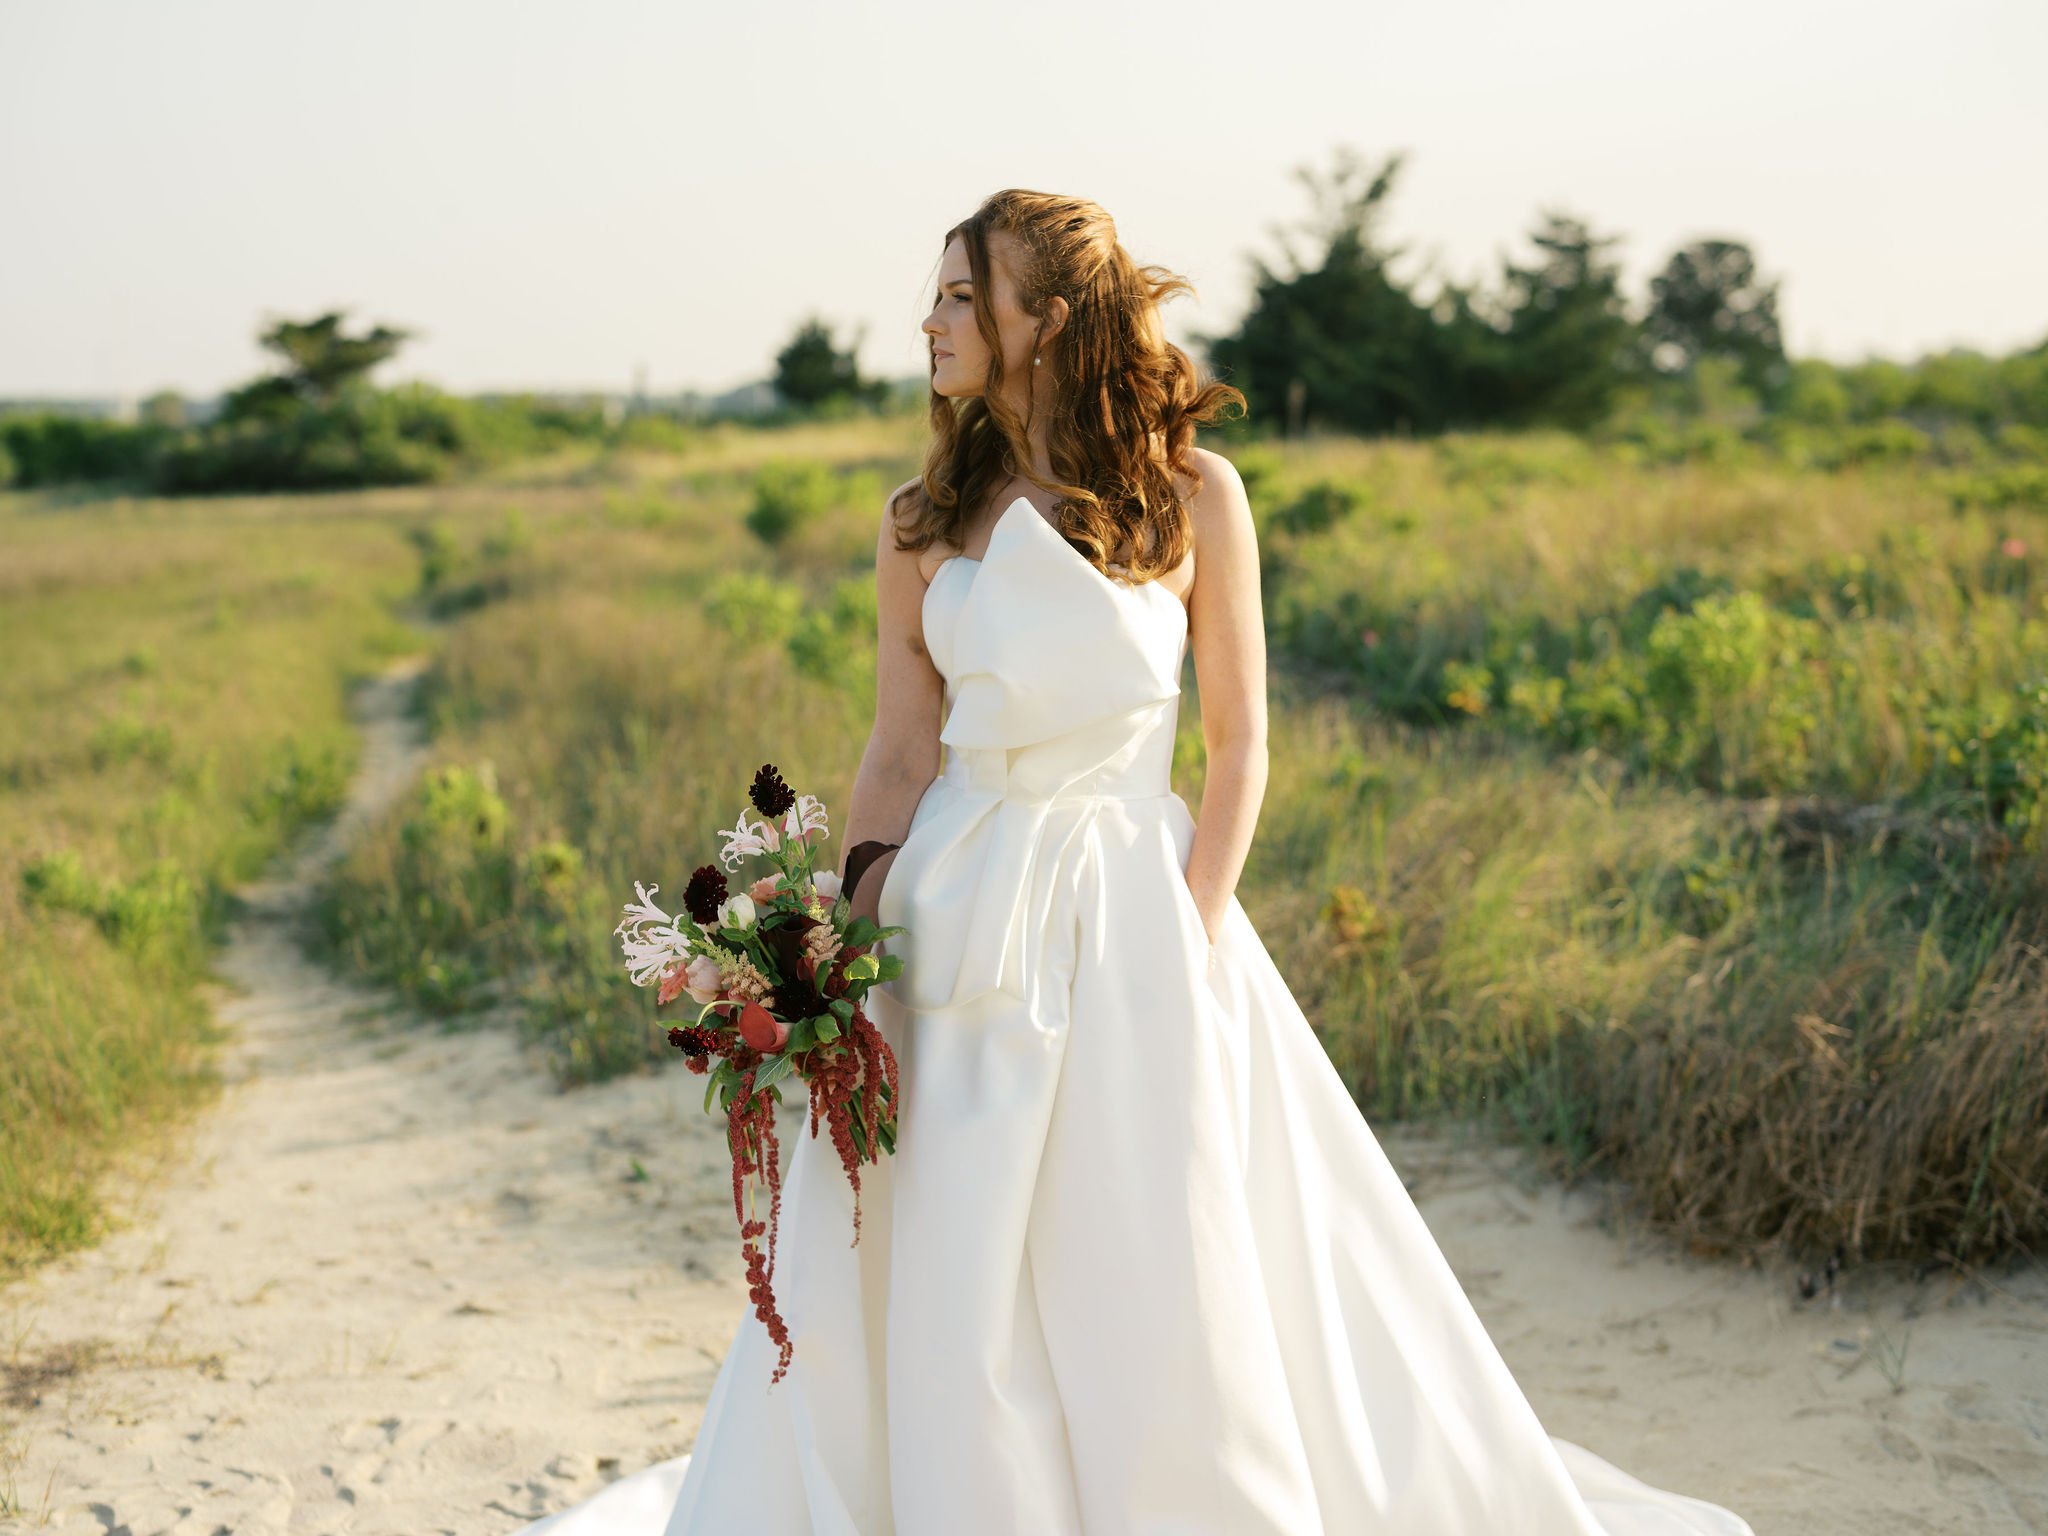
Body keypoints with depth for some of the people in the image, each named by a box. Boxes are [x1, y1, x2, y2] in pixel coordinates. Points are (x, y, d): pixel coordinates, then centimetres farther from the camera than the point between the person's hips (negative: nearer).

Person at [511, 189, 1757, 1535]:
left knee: (1166, 1281, 2)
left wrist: (1197, 928, -9)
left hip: (1132, 912, -2)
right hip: (956, 919, 3)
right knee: (944, 1296, 4)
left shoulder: (1192, 494, -1)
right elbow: (898, 757, 7)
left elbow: (1240, 743, 0)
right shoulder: (925, 525, 7)